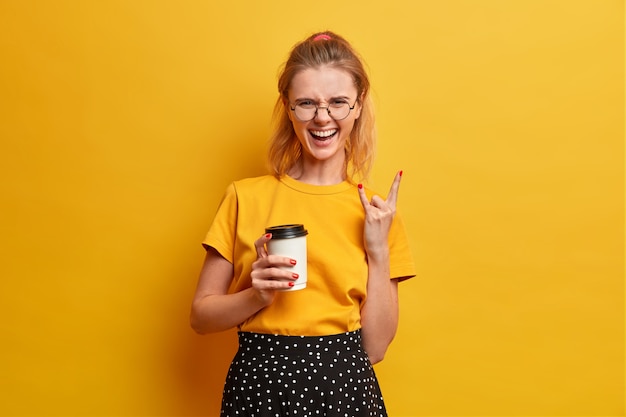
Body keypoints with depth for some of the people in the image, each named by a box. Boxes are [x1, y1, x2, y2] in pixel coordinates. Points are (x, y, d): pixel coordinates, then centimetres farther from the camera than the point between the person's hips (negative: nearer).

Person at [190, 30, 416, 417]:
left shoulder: (377, 211, -2)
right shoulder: (245, 197, -5)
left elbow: (375, 347, -3)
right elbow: (201, 315, 0)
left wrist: (378, 251, -12)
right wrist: (256, 295, -17)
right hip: (257, 385, 0)